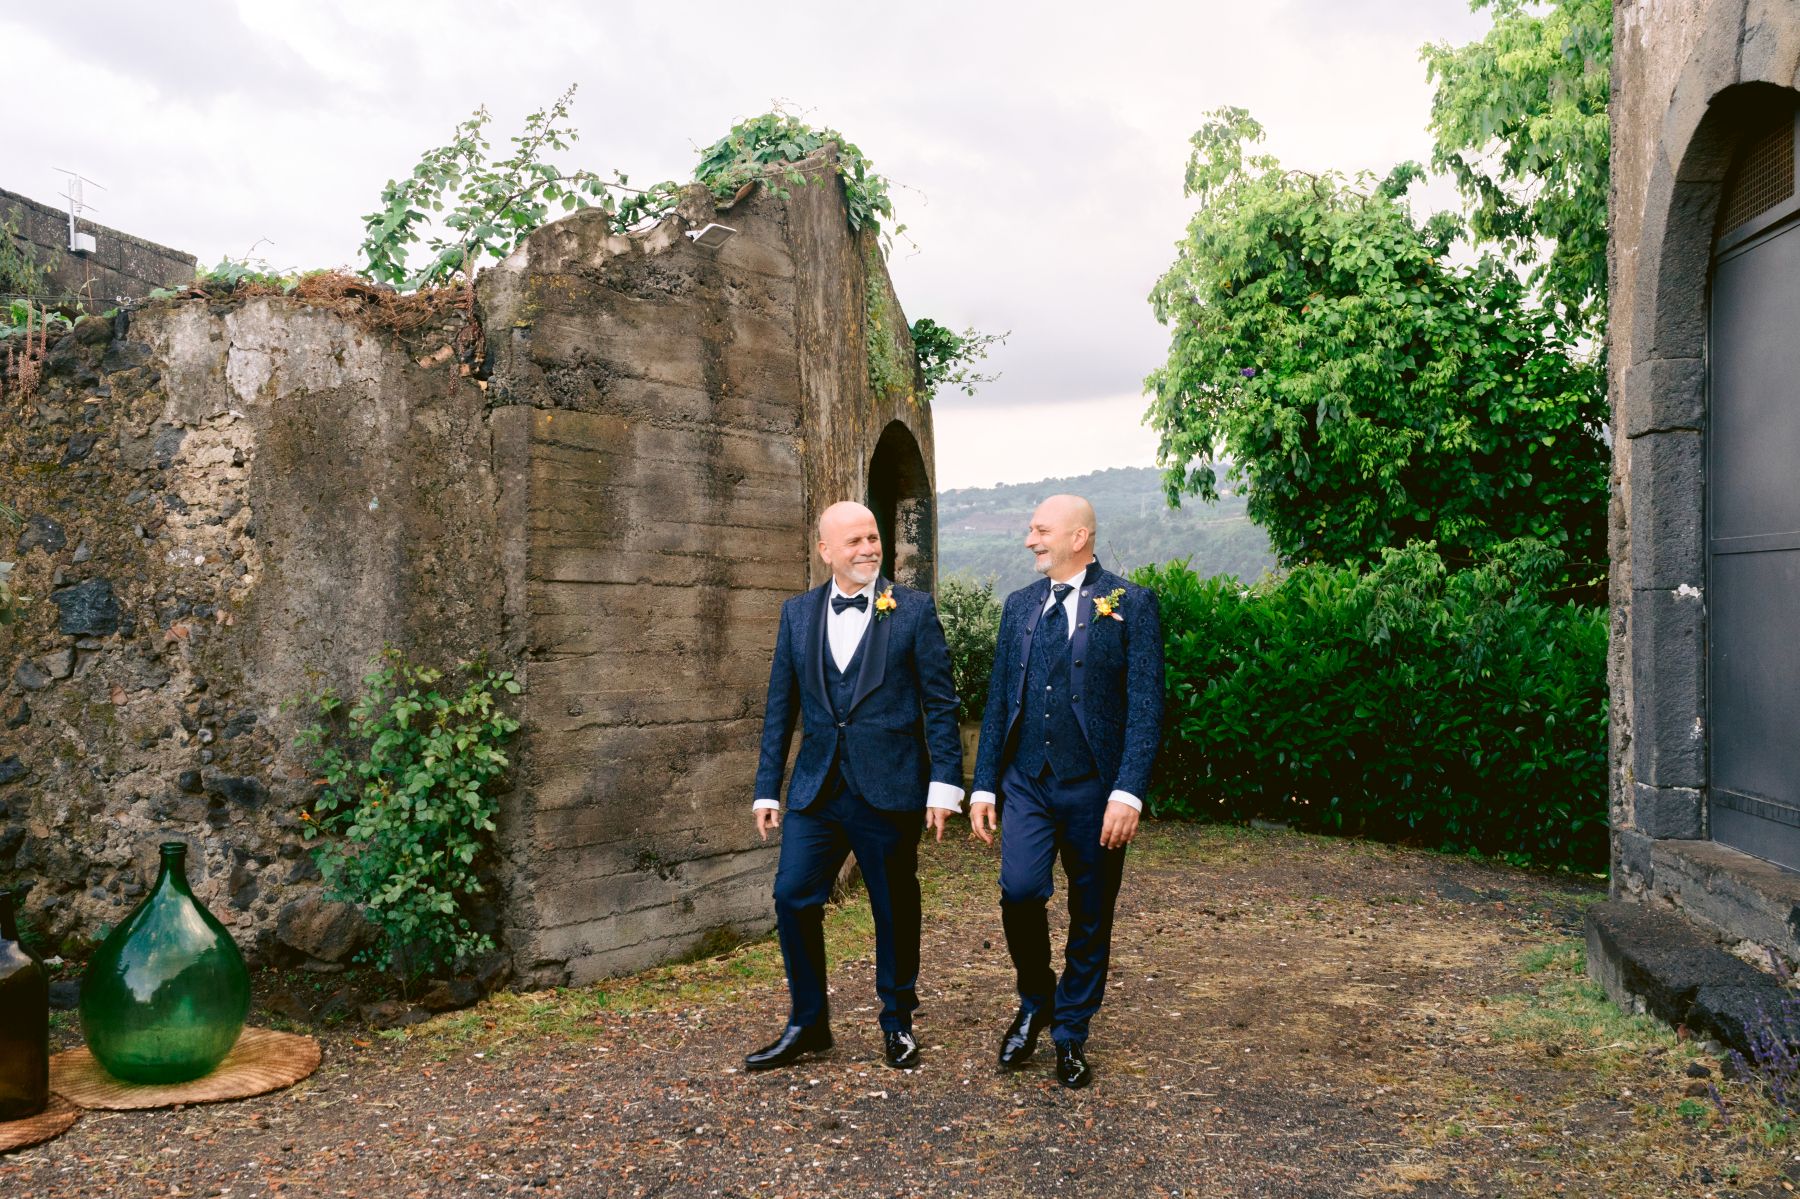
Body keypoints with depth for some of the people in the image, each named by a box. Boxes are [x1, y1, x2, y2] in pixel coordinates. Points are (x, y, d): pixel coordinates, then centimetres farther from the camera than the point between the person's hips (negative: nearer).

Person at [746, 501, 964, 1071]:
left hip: (890, 789, -3)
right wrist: (767, 788, 7)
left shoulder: (913, 609, -2)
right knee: (793, 897, -1)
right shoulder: (798, 613, 8)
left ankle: (897, 1024, 27)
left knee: (895, 909, 8)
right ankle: (807, 1024, 17)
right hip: (816, 788, 3)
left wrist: (944, 783, -9)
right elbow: (780, 706, 10)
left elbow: (941, 702, -3)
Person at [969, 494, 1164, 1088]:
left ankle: (1071, 1034, 24)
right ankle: (1035, 1002, 13)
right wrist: (984, 785, 7)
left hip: (1095, 788, -2)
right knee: (1020, 890, -14)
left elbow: (1146, 706, -8)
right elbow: (998, 701, 13)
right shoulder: (1019, 605, 11)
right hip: (1027, 782, 3)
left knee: (1091, 916, 6)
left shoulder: (1131, 604, -3)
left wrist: (1127, 793, -16)